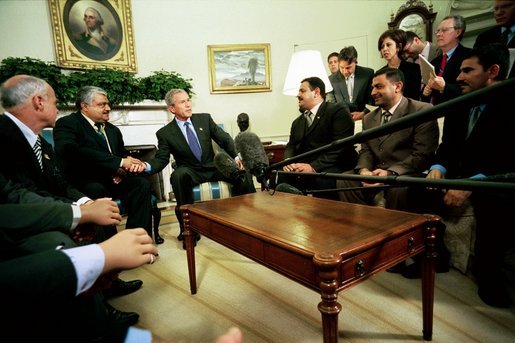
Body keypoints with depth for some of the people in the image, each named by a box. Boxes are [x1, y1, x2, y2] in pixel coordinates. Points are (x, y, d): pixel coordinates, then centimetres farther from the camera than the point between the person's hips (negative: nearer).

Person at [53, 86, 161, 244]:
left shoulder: (113, 130, 22)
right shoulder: (66, 123, 0)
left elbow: (124, 154, 19)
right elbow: (72, 151, -21)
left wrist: (124, 168, -8)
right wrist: (119, 162, -25)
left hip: (111, 178, 6)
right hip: (83, 180, -5)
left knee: (142, 184, -23)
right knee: (97, 191, -37)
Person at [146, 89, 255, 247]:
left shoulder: (205, 118, 4)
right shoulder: (165, 133, -2)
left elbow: (225, 139, 3)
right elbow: (161, 159, -5)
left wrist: (236, 156, -16)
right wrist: (147, 166, -29)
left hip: (212, 167, 2)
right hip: (190, 172, -2)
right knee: (178, 175, -37)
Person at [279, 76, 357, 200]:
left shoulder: (338, 111, 1)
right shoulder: (297, 122, 24)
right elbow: (291, 147, 16)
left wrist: (314, 166, -21)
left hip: (333, 169, -5)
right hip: (302, 169, 5)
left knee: (322, 181, -36)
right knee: (280, 176, -21)